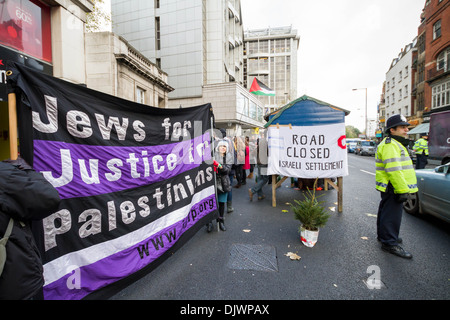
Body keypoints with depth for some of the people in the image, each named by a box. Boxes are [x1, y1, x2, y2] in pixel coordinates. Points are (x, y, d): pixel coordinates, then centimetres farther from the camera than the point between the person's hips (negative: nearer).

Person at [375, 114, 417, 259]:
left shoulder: (395, 144, 19)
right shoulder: (390, 145, -18)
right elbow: (394, 170, -25)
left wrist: (403, 188, 26)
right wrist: (402, 190, -24)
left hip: (390, 188, 11)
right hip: (393, 188, -11)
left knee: (386, 212, 20)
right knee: (392, 215, -3)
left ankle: (383, 235, 35)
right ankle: (390, 243, 6)